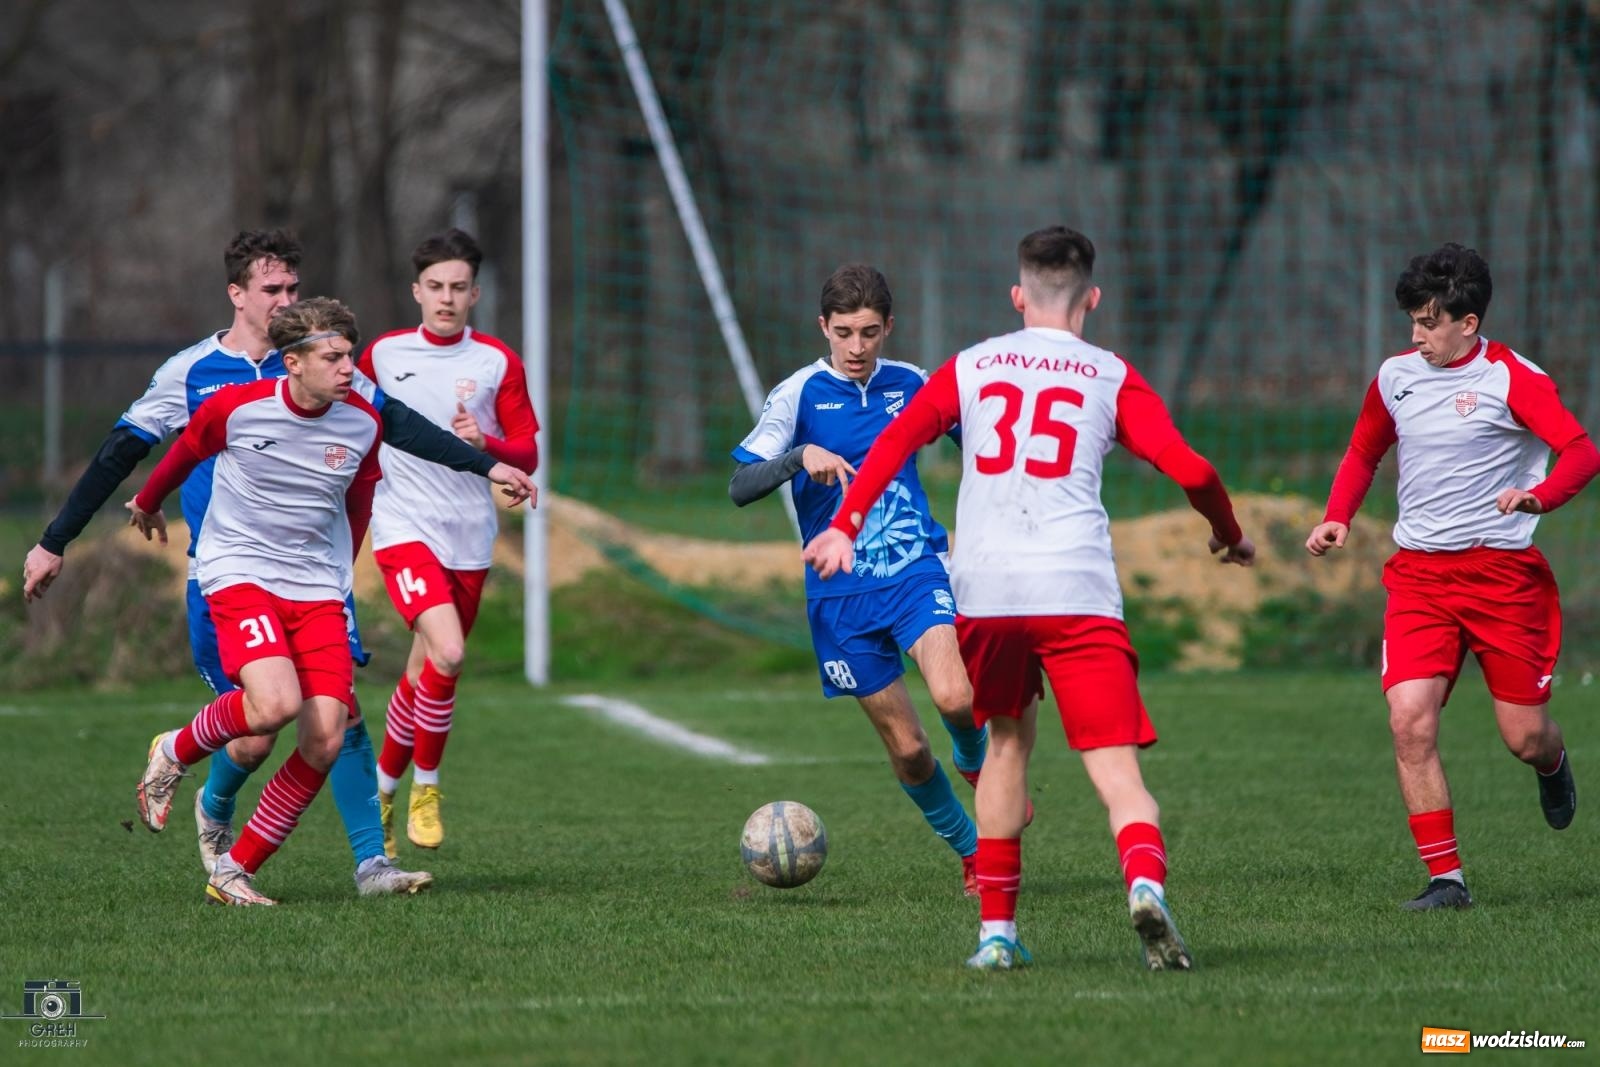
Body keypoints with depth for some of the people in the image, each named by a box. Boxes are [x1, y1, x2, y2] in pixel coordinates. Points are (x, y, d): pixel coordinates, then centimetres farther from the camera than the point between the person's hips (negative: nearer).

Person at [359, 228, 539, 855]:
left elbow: (527, 455, 2)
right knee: (447, 653, -22)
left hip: (470, 538, 2)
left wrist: (485, 443, -17)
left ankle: (385, 789, 28)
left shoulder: (498, 363, 3)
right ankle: (425, 787, -5)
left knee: (424, 673, 8)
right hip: (404, 527, -2)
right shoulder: (383, 355, 4)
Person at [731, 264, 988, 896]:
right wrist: (802, 456, -28)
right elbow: (740, 487, -13)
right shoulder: (800, 393, -5)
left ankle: (977, 760, 9)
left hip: (918, 570, 1)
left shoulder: (911, 385, 4)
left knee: (954, 697, -26)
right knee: (906, 747, 1)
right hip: (841, 594, -1)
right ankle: (973, 854, 23)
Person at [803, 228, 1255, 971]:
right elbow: (1188, 469, 4)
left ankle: (997, 930, 21)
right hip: (1077, 589, -2)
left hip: (982, 591, 2)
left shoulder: (972, 367, 19)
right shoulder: (1111, 377, 12)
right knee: (1116, 768, -6)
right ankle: (1145, 882, -35)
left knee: (1008, 740, 23)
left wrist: (846, 525, 6)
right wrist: (1229, 535, 21)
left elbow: (899, 437, 8)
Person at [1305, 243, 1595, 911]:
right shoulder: (1396, 376, 8)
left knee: (1524, 738, 0)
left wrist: (1537, 495, -38)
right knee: (1410, 722, -15)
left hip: (1503, 572, -4)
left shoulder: (1510, 378, -8)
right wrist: (1337, 518, 6)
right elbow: (1363, 453, 24)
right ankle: (1445, 878, -9)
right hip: (1418, 574, 4)